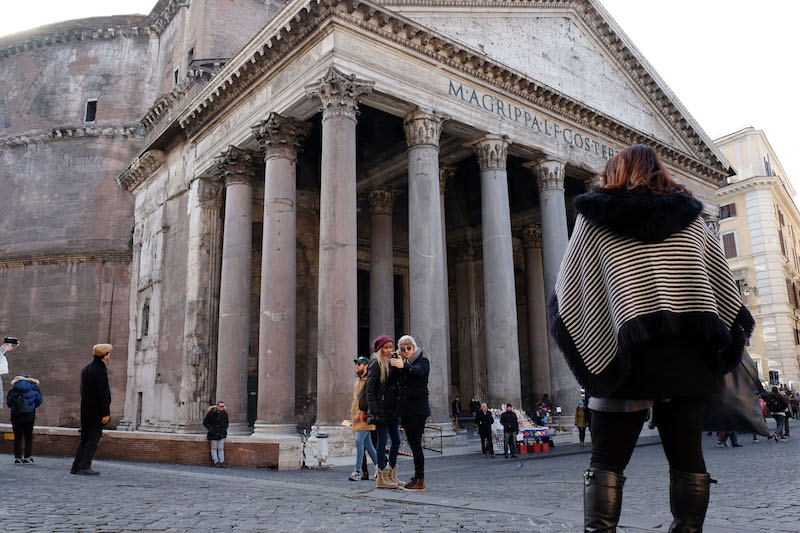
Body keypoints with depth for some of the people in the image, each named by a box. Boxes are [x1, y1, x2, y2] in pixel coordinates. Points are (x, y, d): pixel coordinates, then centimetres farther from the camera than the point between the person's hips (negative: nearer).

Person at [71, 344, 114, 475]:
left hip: (85, 411, 9)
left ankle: (76, 467, 14)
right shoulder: (100, 371, -15)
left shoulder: (86, 369, 14)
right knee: (93, 439, -3)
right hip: (96, 412, -9)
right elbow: (103, 394, -18)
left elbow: (83, 391, 19)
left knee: (85, 439, 13)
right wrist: (106, 413, -17)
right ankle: (84, 467, -3)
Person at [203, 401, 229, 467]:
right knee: (214, 448, 1)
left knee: (221, 448, 0)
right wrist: (210, 428, -12)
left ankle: (222, 462, 1)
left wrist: (224, 429, 3)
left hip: (221, 434, 2)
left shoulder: (225, 413, -1)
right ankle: (216, 462, 6)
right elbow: (205, 422, -2)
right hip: (213, 433, -2)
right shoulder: (211, 413, -12)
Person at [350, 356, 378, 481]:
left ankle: (357, 471, -11)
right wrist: (352, 410, 20)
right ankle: (379, 466, 23)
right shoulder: (357, 380, 18)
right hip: (357, 416, 9)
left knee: (359, 441, -14)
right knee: (367, 443, 12)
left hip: (365, 416, -9)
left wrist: (367, 412, -18)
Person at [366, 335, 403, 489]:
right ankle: (382, 478, 6)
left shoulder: (392, 364, 16)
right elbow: (370, 390, -13)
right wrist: (374, 411, -19)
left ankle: (392, 476, 20)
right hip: (381, 410, -8)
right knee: (382, 442, -2)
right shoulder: (376, 364, -8)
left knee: (396, 440, 10)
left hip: (392, 410, 8)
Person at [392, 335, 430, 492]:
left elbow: (419, 371, -27)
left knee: (416, 444, -10)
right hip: (405, 409, 7)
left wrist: (403, 366, -46)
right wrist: (395, 366, -11)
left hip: (417, 409, -7)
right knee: (412, 444, 10)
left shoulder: (422, 360, -3)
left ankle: (421, 481, -7)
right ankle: (416, 477, 17)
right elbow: (395, 380, 6)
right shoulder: (404, 363, 18)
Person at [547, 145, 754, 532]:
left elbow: (565, 294, 4)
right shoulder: (690, 216, 14)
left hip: (630, 352, -3)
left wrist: (588, 360, 12)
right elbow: (726, 287, 15)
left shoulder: (593, 217, 6)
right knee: (687, 456, 10)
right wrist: (720, 346, 21)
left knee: (606, 461, 2)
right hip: (690, 354, 3)